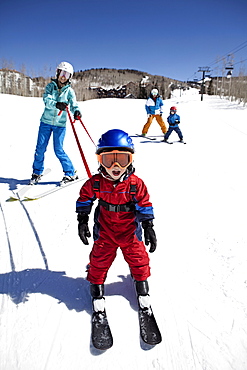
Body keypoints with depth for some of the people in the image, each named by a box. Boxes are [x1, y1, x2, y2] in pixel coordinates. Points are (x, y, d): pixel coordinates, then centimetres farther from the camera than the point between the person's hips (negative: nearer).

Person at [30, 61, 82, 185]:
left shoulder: (69, 91, 1)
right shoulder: (50, 86, 2)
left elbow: (73, 104, -11)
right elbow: (46, 99, -14)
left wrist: (76, 111, -35)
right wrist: (56, 104, -36)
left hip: (60, 124, -2)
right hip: (46, 122, 2)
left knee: (58, 150, -6)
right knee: (40, 148, 4)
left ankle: (70, 173, 8)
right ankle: (37, 172, 23)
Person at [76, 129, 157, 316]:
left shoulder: (136, 184, -17)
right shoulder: (95, 183, -15)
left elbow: (145, 206, -7)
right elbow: (84, 199, 1)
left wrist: (149, 228, -6)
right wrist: (82, 221, 0)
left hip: (130, 231, 0)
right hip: (104, 232, 0)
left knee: (138, 259, 11)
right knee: (100, 260, 8)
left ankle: (142, 287, 36)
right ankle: (97, 288, 32)